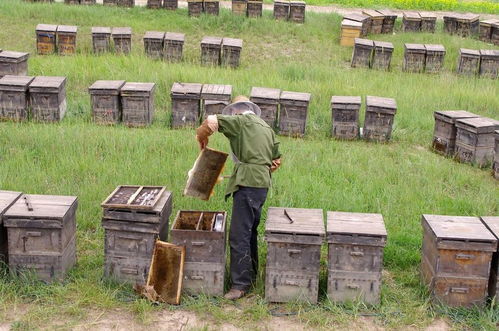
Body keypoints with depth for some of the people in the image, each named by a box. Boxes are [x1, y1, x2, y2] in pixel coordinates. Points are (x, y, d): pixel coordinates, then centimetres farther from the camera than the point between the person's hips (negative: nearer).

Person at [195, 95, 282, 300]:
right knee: (250, 231, 20)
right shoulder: (266, 128, 21)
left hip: (247, 184, -9)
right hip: (262, 185, 9)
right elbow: (276, 160, 25)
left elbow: (212, 121, -16)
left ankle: (241, 283, -9)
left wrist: (201, 137, 2)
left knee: (239, 235, -9)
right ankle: (251, 274, 30)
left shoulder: (241, 121, -3)